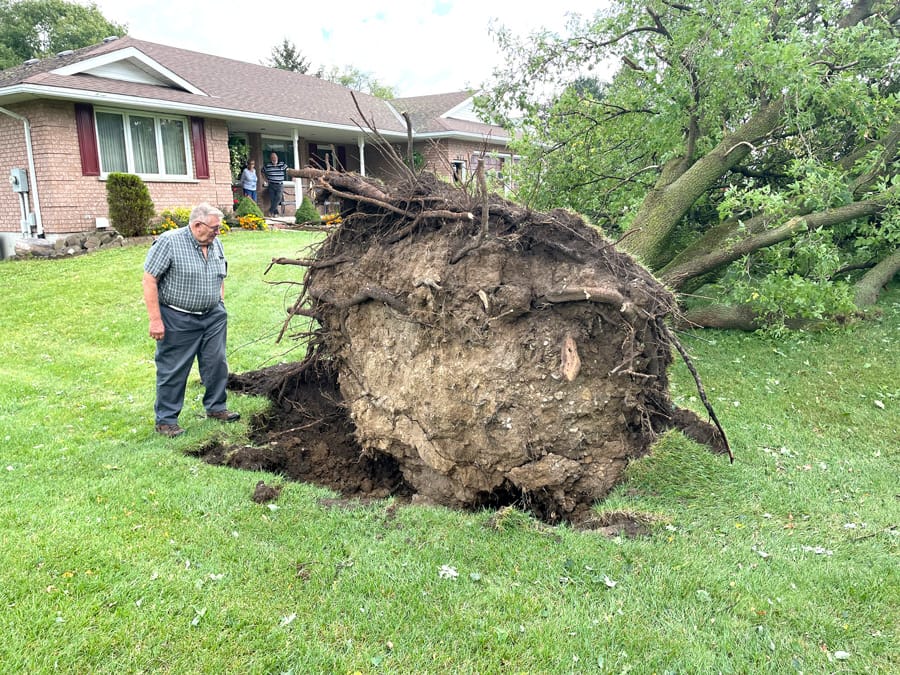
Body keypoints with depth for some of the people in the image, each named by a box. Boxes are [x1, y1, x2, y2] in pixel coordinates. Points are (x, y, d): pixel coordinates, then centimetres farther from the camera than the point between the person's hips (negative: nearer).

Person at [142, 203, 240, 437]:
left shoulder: (216, 245, 6)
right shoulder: (168, 242, -14)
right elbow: (149, 281, -15)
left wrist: (220, 307, 14)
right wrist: (155, 320, -18)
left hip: (213, 317, 6)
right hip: (178, 320, -6)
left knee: (217, 363, 10)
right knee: (173, 370, 3)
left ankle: (216, 407, 27)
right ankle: (165, 420, 14)